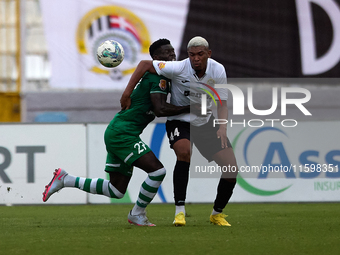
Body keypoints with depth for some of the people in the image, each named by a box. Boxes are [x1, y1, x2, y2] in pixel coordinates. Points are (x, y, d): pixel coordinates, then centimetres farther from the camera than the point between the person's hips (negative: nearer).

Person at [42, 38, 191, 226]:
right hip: (122, 133, -10)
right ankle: (137, 214, -4)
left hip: (116, 134, 10)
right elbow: (160, 110, -23)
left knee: (116, 191, 12)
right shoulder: (158, 77, -13)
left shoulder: (157, 76, 18)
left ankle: (65, 180, 18)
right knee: (157, 170, -19)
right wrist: (190, 108, -19)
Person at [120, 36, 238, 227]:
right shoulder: (179, 68, -24)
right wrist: (127, 94, -18)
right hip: (179, 121, -4)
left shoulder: (218, 71, -13)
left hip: (206, 122, 4)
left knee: (232, 169, -6)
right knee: (184, 152, -36)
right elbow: (144, 64, -17)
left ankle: (217, 214, 16)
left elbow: (222, 103, -6)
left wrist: (223, 128, -23)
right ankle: (180, 211, -29)